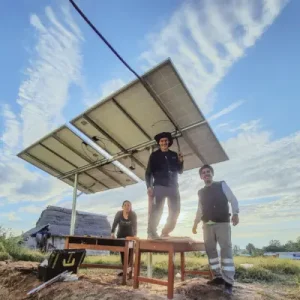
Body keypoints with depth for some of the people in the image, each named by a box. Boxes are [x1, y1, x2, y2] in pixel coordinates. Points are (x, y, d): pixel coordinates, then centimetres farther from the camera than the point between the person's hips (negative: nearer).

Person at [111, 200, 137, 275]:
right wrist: (112, 233, -26)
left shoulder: (133, 214, -17)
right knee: (122, 253, 6)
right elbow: (115, 223, -13)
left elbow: (135, 226, -23)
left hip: (130, 236, -2)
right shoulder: (119, 213, -13)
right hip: (120, 236, 2)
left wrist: (135, 235, -37)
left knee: (130, 254, -6)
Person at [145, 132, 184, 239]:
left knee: (175, 210, 1)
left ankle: (165, 232, 13)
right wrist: (149, 186, -11)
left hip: (173, 186, 4)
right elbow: (148, 172, 1)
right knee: (157, 210, -11)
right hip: (159, 186, -4)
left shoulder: (174, 155, 16)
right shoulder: (154, 155, 7)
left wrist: (180, 162, -4)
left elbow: (180, 171, 15)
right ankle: (152, 232, -4)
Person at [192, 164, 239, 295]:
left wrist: (235, 213, -18)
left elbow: (233, 199, -2)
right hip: (207, 224, 5)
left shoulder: (222, 185, 3)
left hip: (222, 222, -4)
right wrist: (195, 223, 18)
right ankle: (218, 276, 17)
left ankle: (228, 281, -2)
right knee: (210, 250, 6)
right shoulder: (201, 192, 14)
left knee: (226, 249, -6)